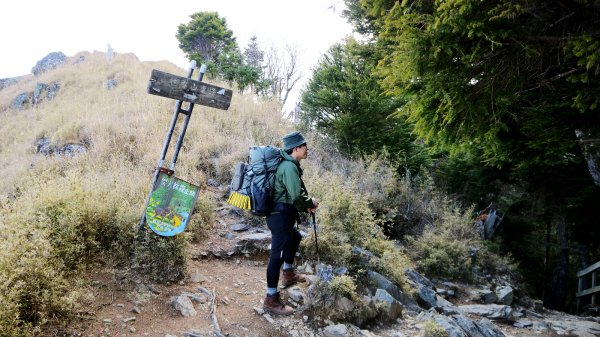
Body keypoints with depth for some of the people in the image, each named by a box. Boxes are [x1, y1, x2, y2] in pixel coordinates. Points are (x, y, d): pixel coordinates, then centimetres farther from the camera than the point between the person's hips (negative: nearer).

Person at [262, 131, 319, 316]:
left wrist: (307, 203, 3)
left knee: (294, 238, 31)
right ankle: (271, 299, -1)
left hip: (282, 214, 11)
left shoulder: (289, 164, 12)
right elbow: (297, 196, -28)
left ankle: (288, 274, 48)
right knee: (278, 254, -7)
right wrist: (311, 203, -9)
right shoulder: (289, 167, -20)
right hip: (280, 216, -11)